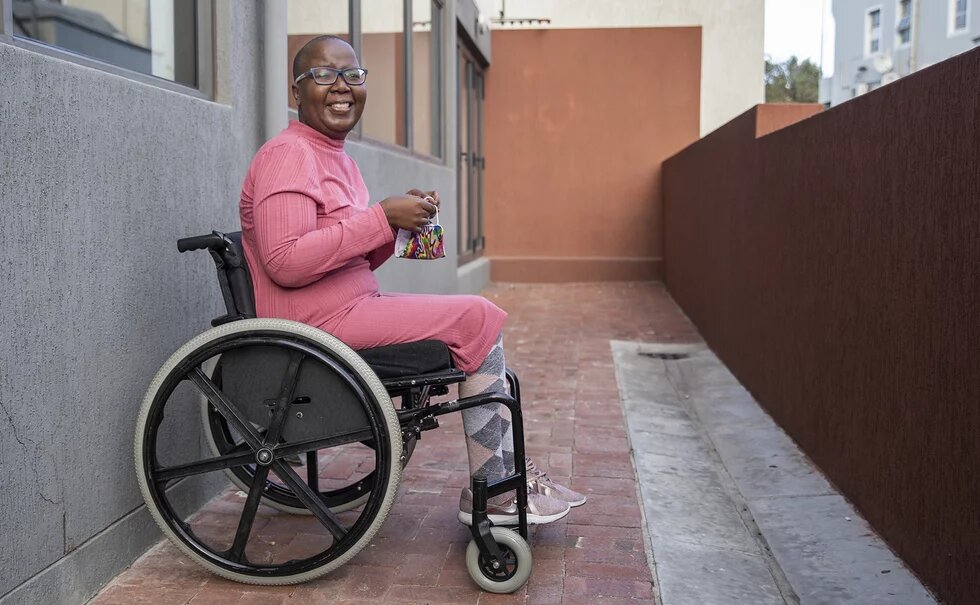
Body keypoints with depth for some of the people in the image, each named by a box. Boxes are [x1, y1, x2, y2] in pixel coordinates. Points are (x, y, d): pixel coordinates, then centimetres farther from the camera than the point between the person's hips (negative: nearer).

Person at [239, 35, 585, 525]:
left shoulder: (337, 157, 18)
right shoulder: (288, 155, -12)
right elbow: (285, 263, -25)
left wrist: (400, 220, 1)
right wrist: (382, 216, -20)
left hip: (350, 306, 10)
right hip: (315, 319, -10)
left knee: (482, 320, 9)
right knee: (478, 319, -11)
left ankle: (510, 476, 10)